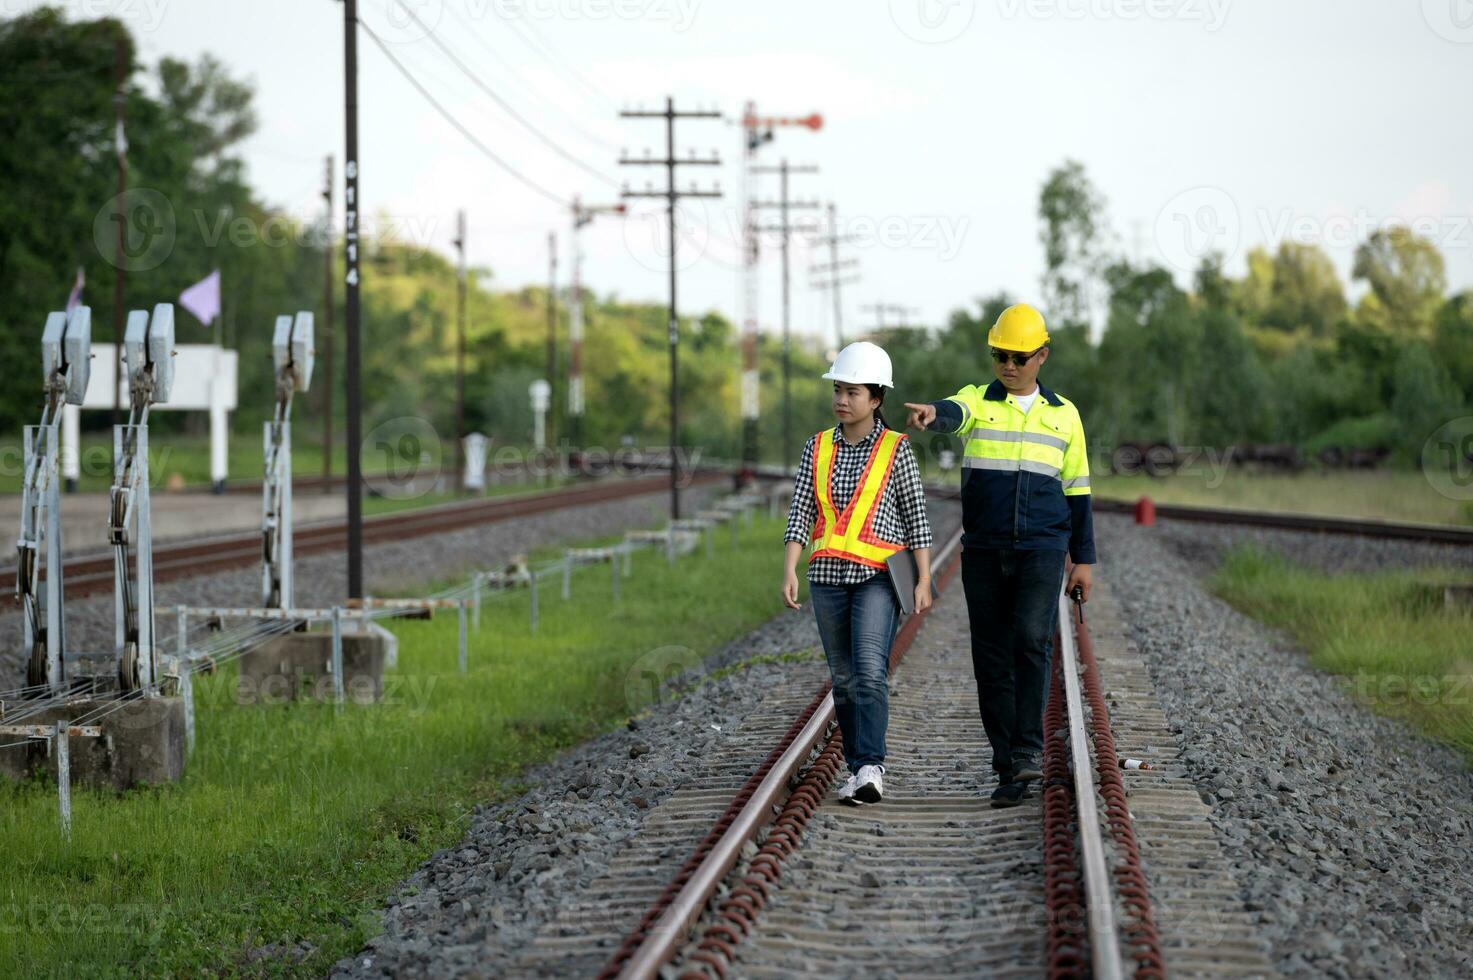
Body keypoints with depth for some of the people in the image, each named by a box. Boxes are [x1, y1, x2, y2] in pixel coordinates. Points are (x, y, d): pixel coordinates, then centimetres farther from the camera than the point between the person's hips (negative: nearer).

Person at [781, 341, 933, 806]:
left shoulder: (896, 449, -2)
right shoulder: (818, 448, 6)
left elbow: (917, 517, 0)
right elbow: (800, 512, 1)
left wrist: (924, 580, -4)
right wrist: (789, 571, -10)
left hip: (878, 577, -4)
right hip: (828, 576, 4)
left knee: (870, 671, -19)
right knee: (844, 677, 8)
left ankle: (871, 769, -24)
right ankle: (858, 769, 16)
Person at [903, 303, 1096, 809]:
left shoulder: (1063, 414, 10)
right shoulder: (976, 402, 4)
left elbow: (1076, 491, 13)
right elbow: (952, 412, -22)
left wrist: (1084, 559, 8)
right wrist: (931, 413, -48)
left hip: (1042, 550, 0)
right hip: (983, 553, 0)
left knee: (1031, 640, -20)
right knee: (992, 659, 1)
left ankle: (1029, 747, -11)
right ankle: (1009, 771, 7)